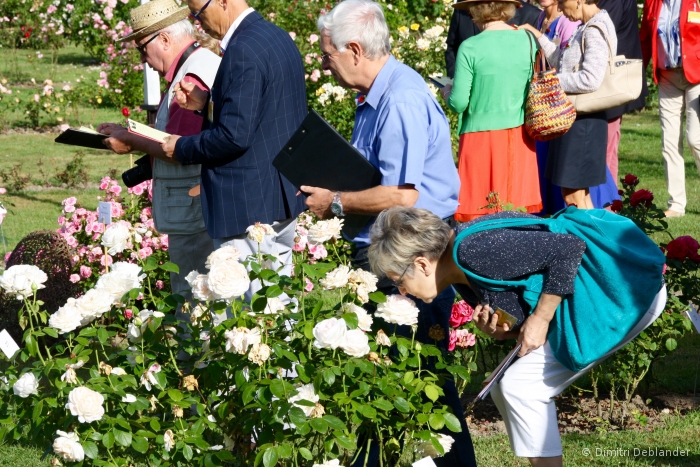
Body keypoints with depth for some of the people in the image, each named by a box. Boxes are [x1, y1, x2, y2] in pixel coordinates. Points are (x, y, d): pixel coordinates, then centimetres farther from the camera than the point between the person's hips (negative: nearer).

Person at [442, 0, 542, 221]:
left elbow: (458, 103, -10)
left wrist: (448, 93, 11)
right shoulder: (528, 40, 0)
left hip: (482, 138, -4)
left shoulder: (470, 48, -12)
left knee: (479, 215, 3)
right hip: (519, 137, 4)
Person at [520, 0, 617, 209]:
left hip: (583, 119, -10)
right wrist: (537, 35, 14)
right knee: (571, 193, 14)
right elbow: (562, 62, 20)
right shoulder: (586, 28, 13)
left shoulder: (596, 30, -17)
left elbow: (591, 79, -25)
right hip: (572, 116, 10)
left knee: (574, 197, -4)